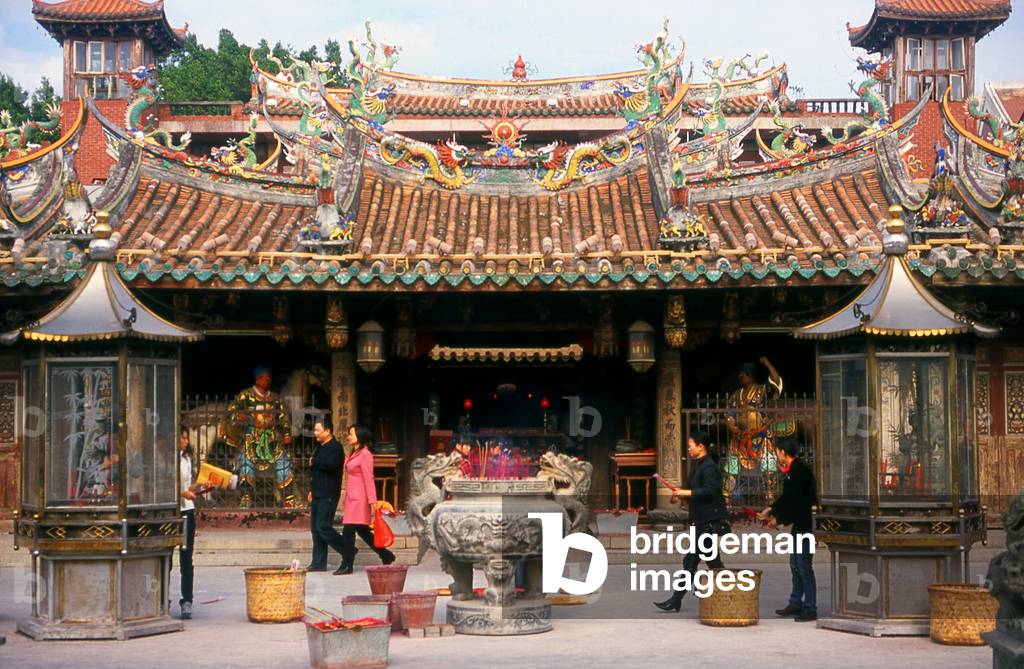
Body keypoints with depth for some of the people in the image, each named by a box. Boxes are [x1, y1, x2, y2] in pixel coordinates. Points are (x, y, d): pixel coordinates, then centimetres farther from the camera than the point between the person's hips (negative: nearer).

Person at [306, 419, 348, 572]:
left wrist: (314, 461, -14)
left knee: (323, 527, -15)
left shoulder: (335, 447, -12)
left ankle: (347, 551, -1)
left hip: (328, 495, -10)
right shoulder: (321, 447, 19)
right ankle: (318, 563, 11)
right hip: (318, 495, 10)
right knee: (316, 528, 8)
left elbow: (330, 465, -29)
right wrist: (312, 490, 24)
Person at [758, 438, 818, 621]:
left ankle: (810, 608, -4)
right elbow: (787, 496, 20)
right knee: (795, 565, 15)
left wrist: (778, 519, -12)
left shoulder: (800, 471, -19)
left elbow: (796, 502, -21)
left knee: (804, 566, -8)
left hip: (805, 523, -10)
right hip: (798, 523, 10)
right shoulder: (791, 470, 11)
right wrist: (770, 510, 14)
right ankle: (795, 603, 23)